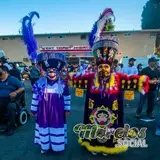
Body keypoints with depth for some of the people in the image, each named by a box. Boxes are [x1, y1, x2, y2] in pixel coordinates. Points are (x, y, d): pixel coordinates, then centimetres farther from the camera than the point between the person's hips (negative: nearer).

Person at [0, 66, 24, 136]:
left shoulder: (13, 79, 7)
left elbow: (22, 88, 2)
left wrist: (15, 92, -16)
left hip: (10, 100, -3)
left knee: (11, 107, -35)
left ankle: (10, 127, -17)